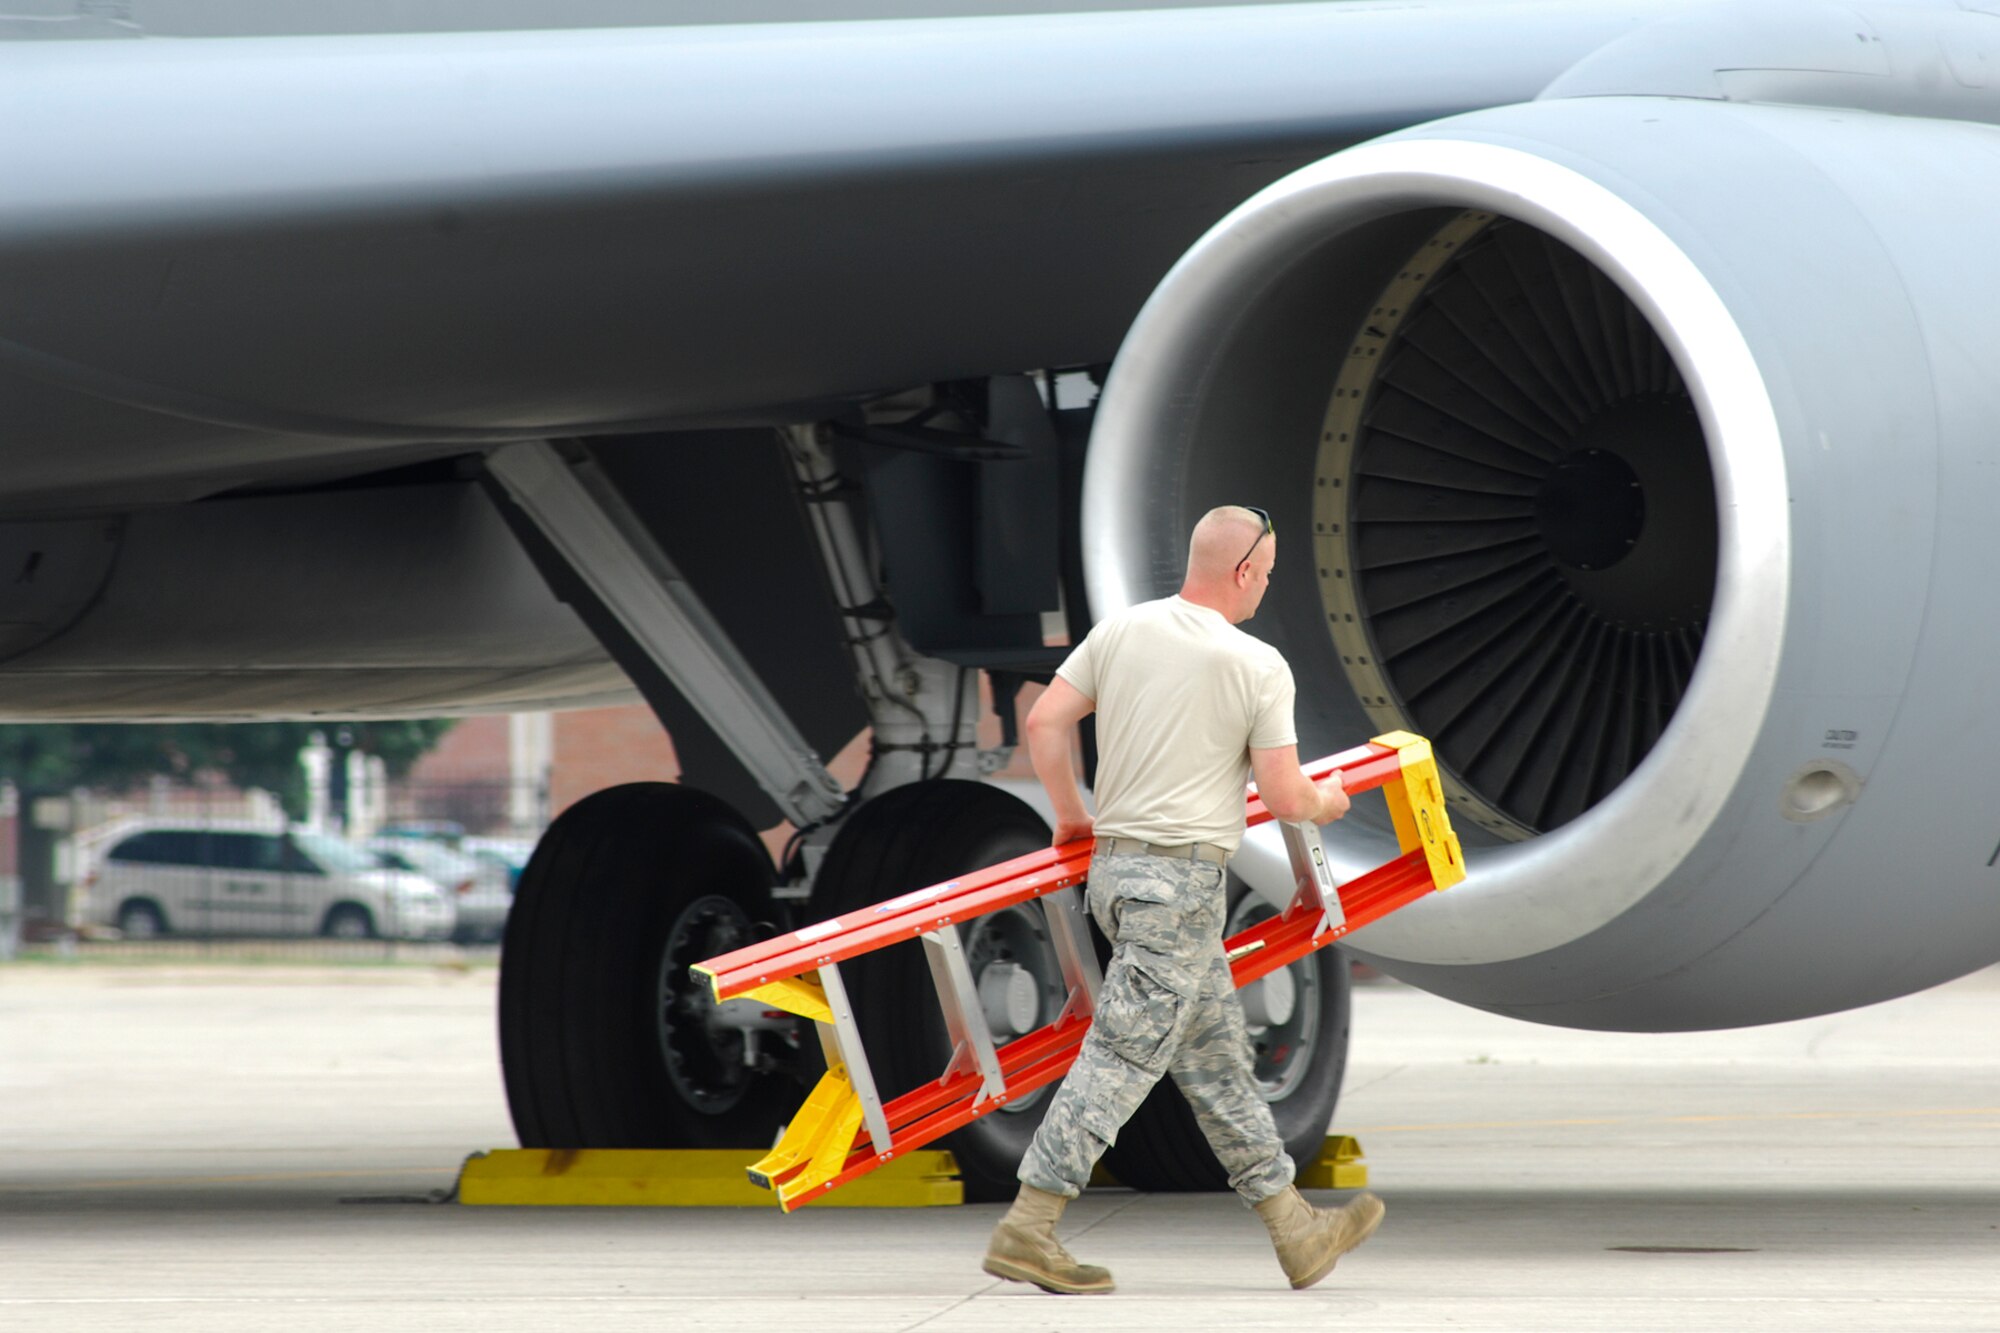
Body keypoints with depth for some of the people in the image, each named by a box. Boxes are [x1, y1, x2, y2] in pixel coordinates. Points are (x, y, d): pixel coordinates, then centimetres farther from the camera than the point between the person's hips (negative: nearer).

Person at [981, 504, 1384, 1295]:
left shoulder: (1120, 631, 5)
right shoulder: (1258, 667, -11)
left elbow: (1044, 723, 5)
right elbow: (1283, 798, -9)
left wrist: (1072, 814, 20)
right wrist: (1325, 803, 13)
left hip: (1115, 865, 8)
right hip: (1181, 881, -8)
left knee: (1215, 1056, 14)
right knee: (1123, 1055, -8)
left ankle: (1295, 1228, 23)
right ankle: (1025, 1230, -12)